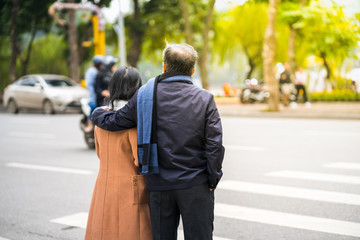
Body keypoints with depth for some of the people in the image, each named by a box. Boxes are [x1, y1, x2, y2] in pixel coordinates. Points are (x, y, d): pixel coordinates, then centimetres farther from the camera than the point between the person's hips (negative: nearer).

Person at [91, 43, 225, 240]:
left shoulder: (145, 95, -1)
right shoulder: (204, 99, -3)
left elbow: (114, 122, 3)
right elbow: (214, 144, -8)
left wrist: (97, 113, 25)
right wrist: (212, 181, 1)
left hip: (159, 185, 1)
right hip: (195, 186, -1)